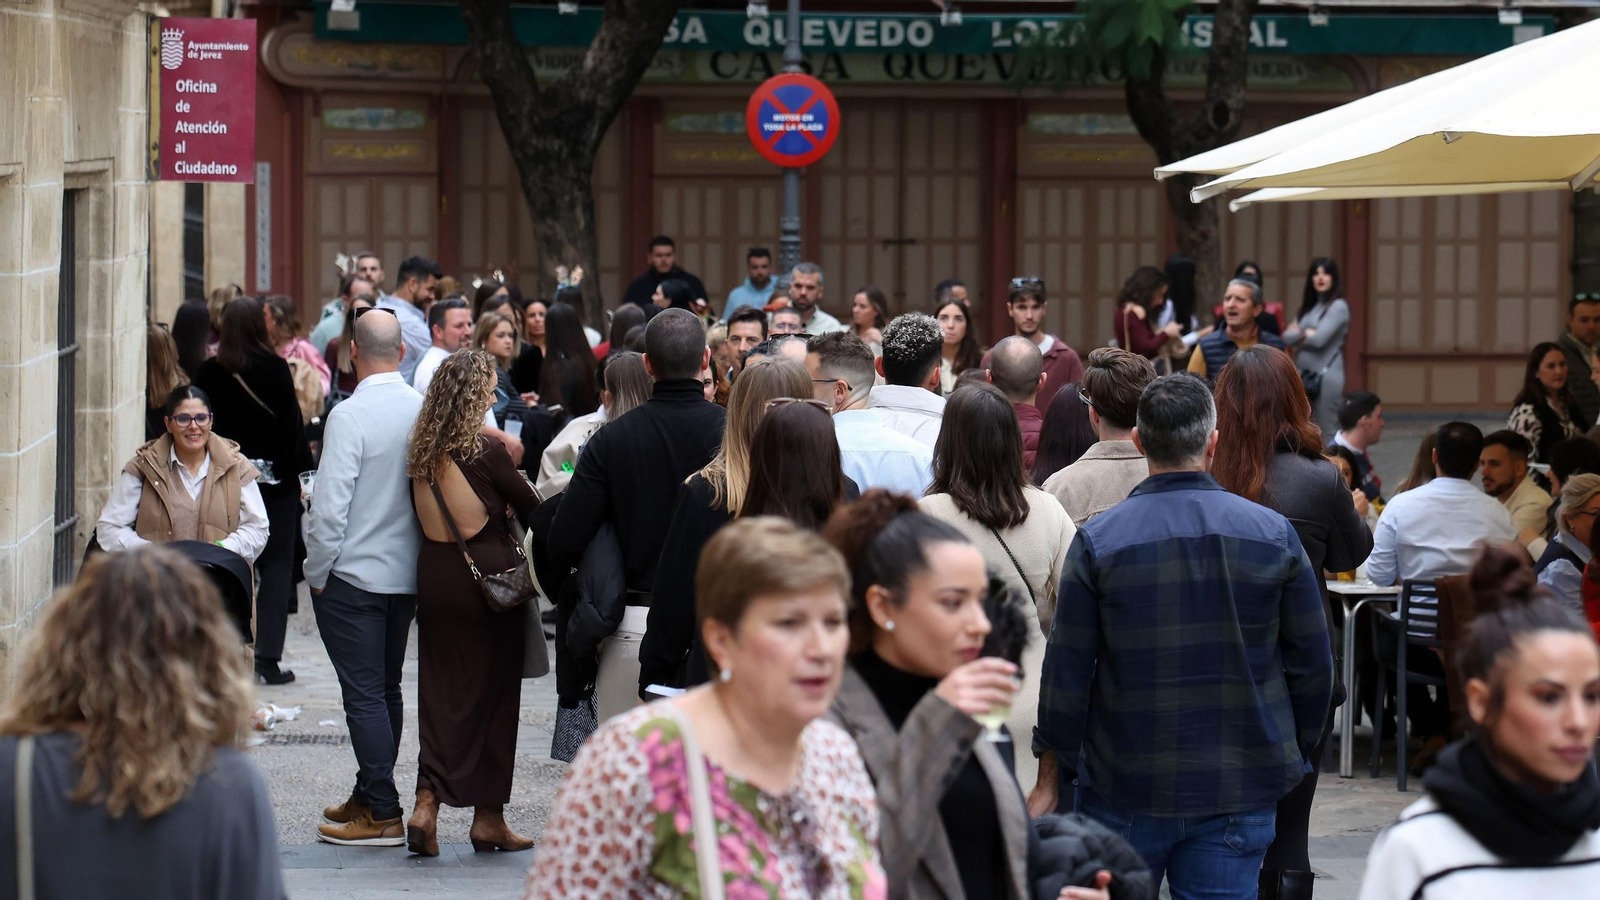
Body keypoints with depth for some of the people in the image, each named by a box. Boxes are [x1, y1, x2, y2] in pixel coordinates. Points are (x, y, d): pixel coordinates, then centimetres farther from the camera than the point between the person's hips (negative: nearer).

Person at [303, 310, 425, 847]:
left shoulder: (350, 415, -17)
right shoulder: (425, 411, 1)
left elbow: (330, 506, -18)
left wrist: (316, 572, -6)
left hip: (353, 576, -6)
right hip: (408, 575, 7)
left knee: (364, 695, -3)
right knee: (387, 691, 16)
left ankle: (381, 813, -4)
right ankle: (369, 797, 25)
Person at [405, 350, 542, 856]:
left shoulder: (422, 453, 2)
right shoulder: (486, 452, -15)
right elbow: (531, 509, -4)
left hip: (433, 576, 5)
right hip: (487, 578, -5)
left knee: (441, 690, 9)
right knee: (493, 692, 7)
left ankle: (427, 803, -8)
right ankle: (488, 818, 13)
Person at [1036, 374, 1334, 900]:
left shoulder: (1098, 541, -7)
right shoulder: (1273, 535, -2)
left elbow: (1066, 673, -5)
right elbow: (1313, 665, 3)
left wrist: (1051, 777, 5)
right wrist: (1296, 754, 17)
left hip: (1125, 793, -1)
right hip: (1239, 791, 1)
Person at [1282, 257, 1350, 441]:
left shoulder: (1338, 307, -5)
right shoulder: (1308, 307, 16)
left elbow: (1319, 339, -15)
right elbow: (1287, 337, 8)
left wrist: (1299, 334, 4)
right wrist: (1306, 334, -10)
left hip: (1327, 375, -7)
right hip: (1304, 376, 7)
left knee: (1327, 433, -7)